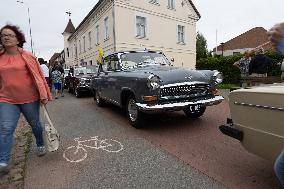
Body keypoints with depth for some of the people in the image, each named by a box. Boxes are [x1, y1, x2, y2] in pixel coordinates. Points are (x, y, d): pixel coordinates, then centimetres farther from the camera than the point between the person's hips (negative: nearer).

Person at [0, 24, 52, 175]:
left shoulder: (27, 56, -4)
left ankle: (41, 145, 37)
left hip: (29, 98, -2)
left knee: (35, 124, 13)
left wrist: (44, 95, -9)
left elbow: (38, 76, -5)